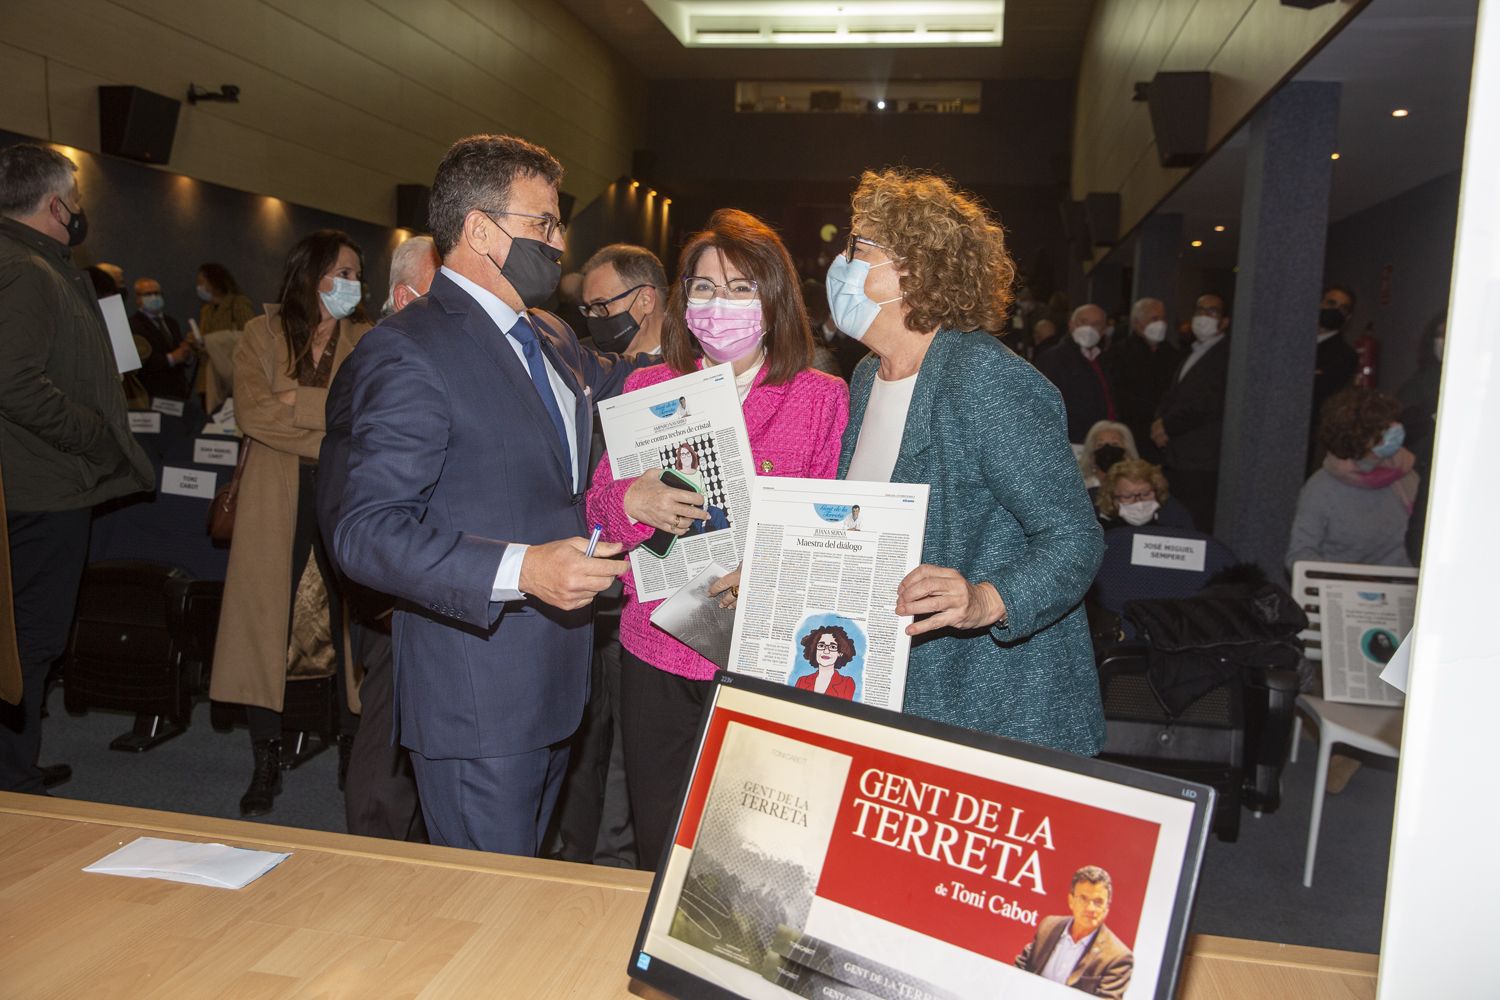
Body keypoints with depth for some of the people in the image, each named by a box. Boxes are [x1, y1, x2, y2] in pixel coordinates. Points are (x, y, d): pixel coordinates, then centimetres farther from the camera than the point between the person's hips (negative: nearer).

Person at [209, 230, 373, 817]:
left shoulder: (366, 341, 10)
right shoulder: (262, 335, 7)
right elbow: (252, 413, -6)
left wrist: (301, 401, -9)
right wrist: (335, 433, -12)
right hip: (277, 499, 0)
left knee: (350, 618, 0)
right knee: (265, 618, -2)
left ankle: (353, 746, 14)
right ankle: (265, 762, 9)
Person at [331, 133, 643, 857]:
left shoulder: (552, 339, 13)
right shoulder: (407, 351, -16)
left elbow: (609, 386, 35)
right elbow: (368, 532, -23)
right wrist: (519, 570, -32)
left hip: (552, 686, 9)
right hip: (477, 703, -8)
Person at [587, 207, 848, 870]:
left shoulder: (825, 399, 0)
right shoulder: (646, 389, 8)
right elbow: (597, 512, 8)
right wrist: (631, 502, -15)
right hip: (657, 660, 3)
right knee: (659, 859, 14)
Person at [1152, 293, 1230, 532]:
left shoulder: (1227, 355, -6)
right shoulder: (1190, 355, 22)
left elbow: (1211, 405, -14)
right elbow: (1170, 400, 21)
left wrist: (1169, 425, -8)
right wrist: (1160, 425, 1)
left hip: (1203, 463, -8)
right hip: (1176, 460, 8)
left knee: (1198, 529, -8)